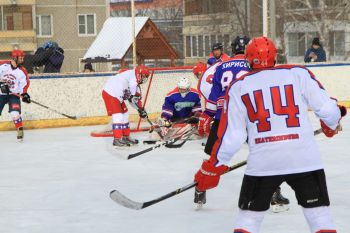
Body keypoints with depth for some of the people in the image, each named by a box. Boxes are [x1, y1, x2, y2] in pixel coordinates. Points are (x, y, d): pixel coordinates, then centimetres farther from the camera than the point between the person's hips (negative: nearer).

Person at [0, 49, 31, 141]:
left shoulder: (22, 71, -7)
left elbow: (24, 84, -1)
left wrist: (24, 94, -14)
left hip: (14, 95, -1)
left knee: (15, 113, -21)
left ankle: (20, 131, -10)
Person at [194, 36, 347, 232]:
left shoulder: (239, 86, 7)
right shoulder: (299, 73, 5)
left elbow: (232, 135, 4)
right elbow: (327, 108, 2)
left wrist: (213, 167, 14)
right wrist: (332, 125, 24)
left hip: (262, 162, 1)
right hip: (304, 158, 0)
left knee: (249, 216, 15)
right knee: (319, 214, 10)